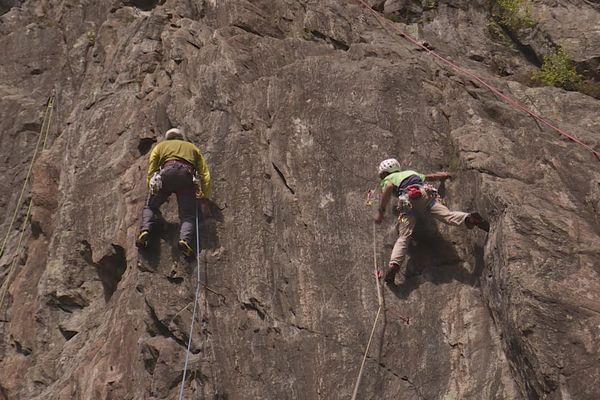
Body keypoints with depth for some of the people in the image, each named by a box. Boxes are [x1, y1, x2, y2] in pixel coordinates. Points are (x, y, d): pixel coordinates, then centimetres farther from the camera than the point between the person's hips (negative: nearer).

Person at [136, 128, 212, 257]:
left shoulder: (160, 146, 33)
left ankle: (145, 231, -10)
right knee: (188, 215, -1)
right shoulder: (193, 148, 36)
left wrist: (153, 193, 27)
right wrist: (204, 201, 18)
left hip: (167, 172, 0)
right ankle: (185, 239, -28)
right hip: (187, 175, 1)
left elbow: (151, 173, 21)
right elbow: (205, 175, 23)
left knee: (150, 206, 15)